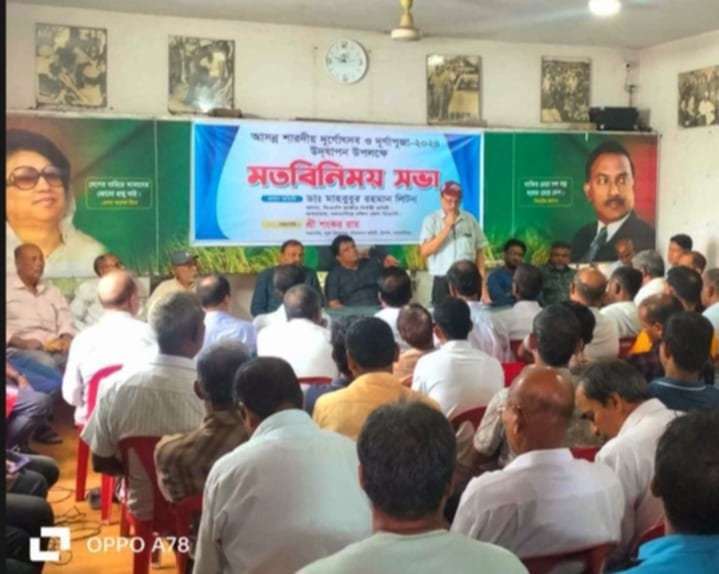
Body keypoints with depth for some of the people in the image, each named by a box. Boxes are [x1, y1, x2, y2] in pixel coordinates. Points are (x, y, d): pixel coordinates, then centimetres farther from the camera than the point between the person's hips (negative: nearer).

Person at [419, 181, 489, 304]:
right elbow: (424, 251, -9)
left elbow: (479, 253, 9)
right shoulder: (431, 220, 2)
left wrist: (483, 285, 4)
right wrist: (447, 227, -13)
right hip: (443, 282, -2)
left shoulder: (470, 220, 7)